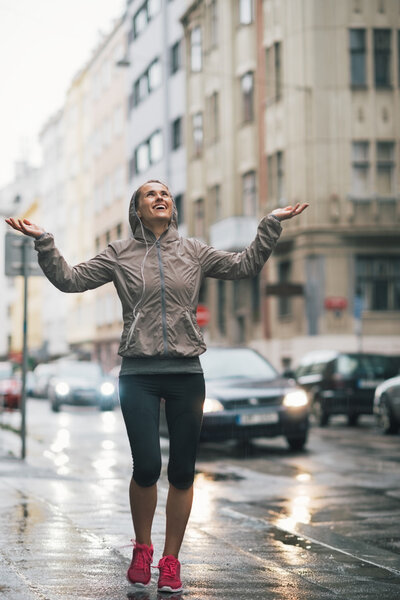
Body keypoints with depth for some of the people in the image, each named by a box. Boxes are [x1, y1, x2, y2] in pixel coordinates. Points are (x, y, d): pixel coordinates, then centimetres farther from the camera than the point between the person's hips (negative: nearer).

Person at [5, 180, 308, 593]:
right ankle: (142, 550, 16)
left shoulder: (194, 252, 11)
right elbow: (69, 279, 5)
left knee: (182, 472, 3)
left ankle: (171, 560, 16)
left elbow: (245, 266, 16)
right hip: (138, 374, -2)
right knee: (146, 467, -9)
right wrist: (43, 242, -5)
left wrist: (271, 224, 10)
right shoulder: (119, 255, 7)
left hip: (186, 373, 2)